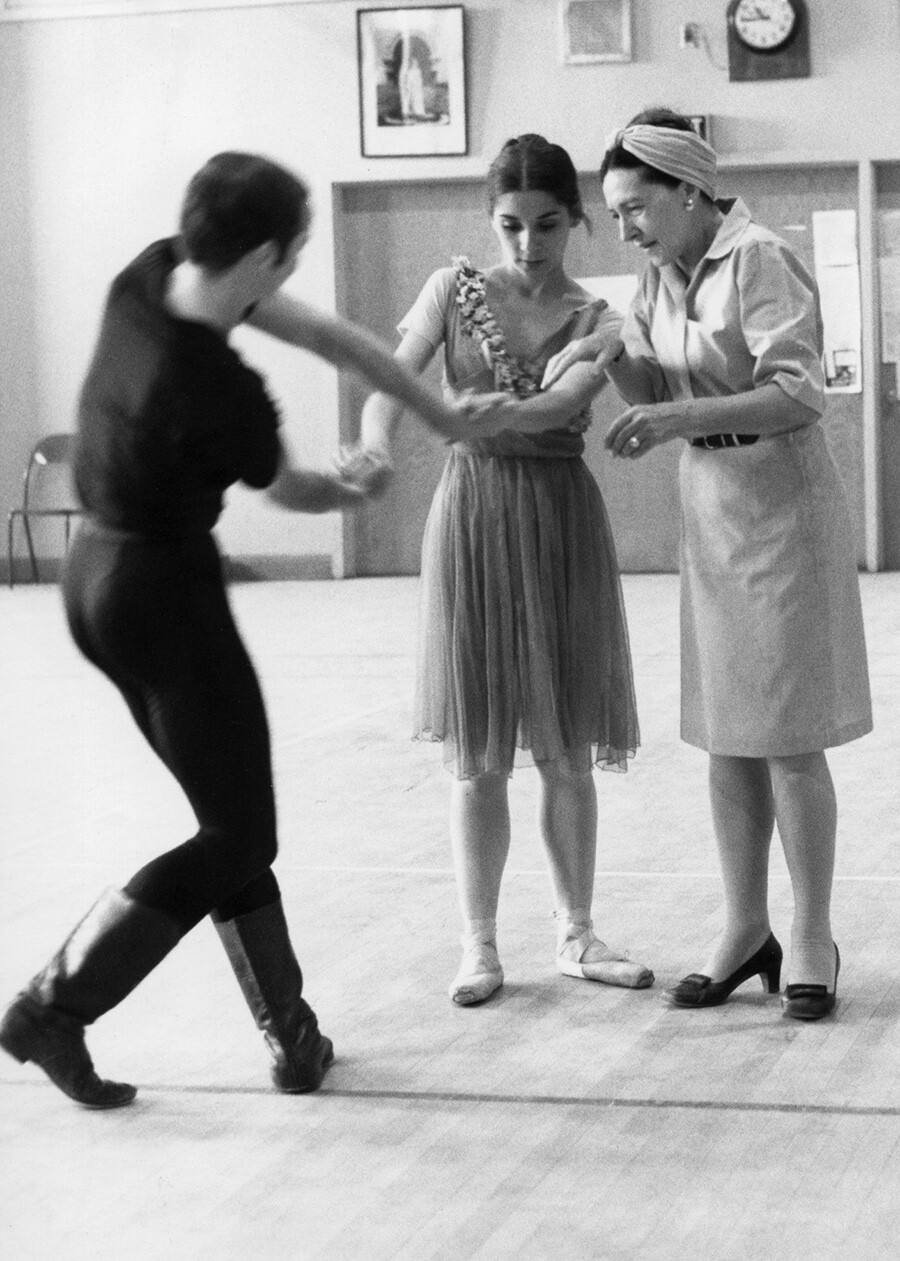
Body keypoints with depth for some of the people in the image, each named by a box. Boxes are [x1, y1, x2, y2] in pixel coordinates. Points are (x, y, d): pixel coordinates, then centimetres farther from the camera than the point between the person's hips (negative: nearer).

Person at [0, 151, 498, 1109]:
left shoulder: (149, 276, -5)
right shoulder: (220, 392, -27)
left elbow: (319, 332, 5)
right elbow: (287, 491, -4)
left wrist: (438, 411, 12)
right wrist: (357, 488, 19)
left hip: (97, 572, 9)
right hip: (169, 594, -9)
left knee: (233, 816, 17)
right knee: (235, 838, 3)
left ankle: (290, 1032, 23)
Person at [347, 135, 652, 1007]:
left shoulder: (596, 321, 1)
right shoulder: (454, 290, 2)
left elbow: (559, 404, -17)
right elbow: (392, 383, -9)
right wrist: (376, 444, -31)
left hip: (561, 521, 1)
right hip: (472, 513, -1)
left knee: (565, 750, 7)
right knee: (478, 754, 2)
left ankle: (575, 934, 21)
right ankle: (478, 945, 12)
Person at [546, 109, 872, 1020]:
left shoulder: (761, 263, -15)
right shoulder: (662, 278, 8)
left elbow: (800, 394, -22)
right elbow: (655, 390, 8)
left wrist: (680, 417, -31)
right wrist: (609, 359, -11)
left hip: (779, 506, -7)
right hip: (708, 509, 7)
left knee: (787, 737, -2)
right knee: (726, 736, 9)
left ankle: (812, 941, 8)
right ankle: (745, 930, 19)